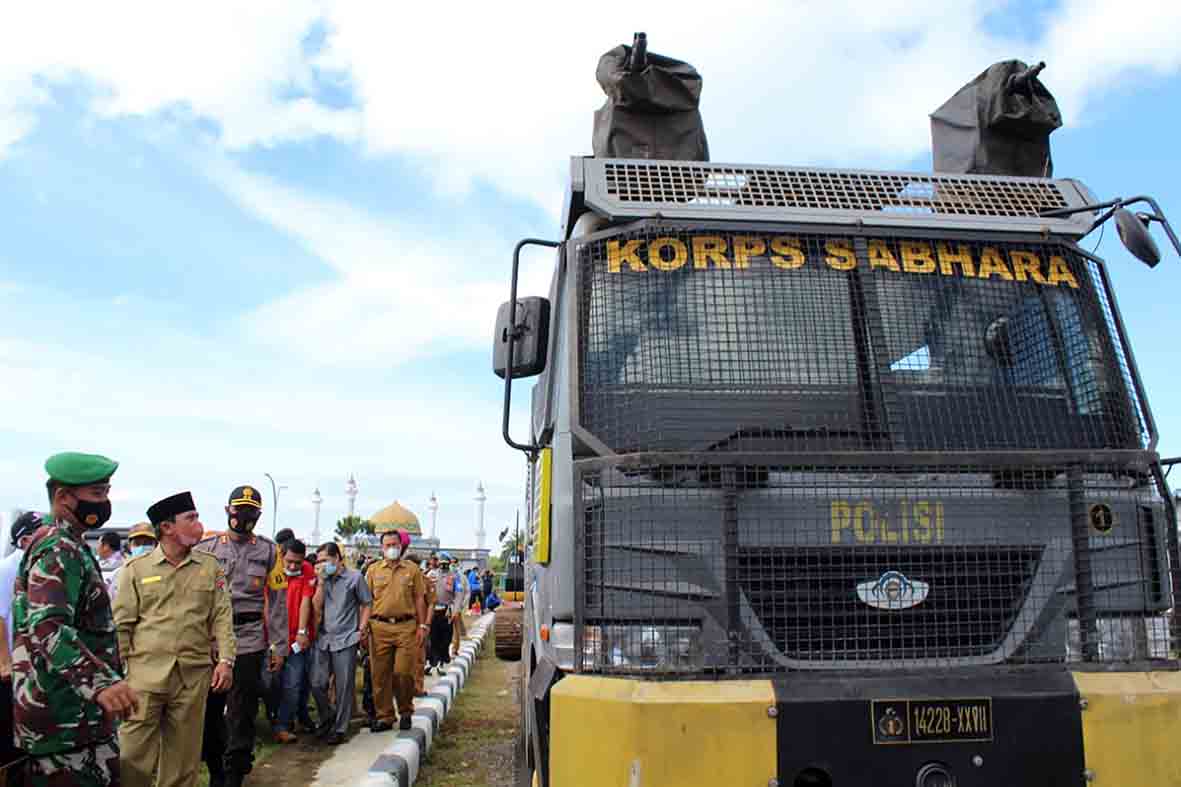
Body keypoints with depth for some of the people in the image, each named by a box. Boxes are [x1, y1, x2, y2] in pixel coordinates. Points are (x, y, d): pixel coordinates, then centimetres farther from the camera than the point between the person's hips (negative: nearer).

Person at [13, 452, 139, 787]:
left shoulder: (66, 546, 16)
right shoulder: (59, 549, -17)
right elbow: (47, 628, -31)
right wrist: (100, 682, -44)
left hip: (74, 711, 10)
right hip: (65, 717, -10)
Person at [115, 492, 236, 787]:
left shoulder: (210, 566, 7)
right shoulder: (136, 569, 2)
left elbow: (222, 617, 5)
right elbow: (121, 624, 2)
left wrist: (226, 659, -4)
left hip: (194, 675, 2)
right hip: (144, 673, -2)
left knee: (183, 754, 10)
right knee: (133, 751, -1)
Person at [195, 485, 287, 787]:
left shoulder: (268, 551, 5)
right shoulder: (206, 548, 5)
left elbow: (277, 601, 5)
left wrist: (279, 646, 1)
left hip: (249, 640, -1)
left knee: (242, 713, 4)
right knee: (208, 708, 9)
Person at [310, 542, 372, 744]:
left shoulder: (355, 577, -2)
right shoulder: (323, 580, 11)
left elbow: (367, 604, 2)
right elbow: (317, 607, 2)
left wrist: (362, 629, -7)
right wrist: (321, 582, -4)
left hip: (346, 640, -4)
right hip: (323, 639, 5)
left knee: (344, 687, 2)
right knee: (317, 683, 5)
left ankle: (340, 729, 13)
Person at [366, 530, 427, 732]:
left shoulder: (412, 569, 7)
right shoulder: (374, 570, 9)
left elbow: (419, 599, 8)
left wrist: (422, 625, 3)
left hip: (406, 627, -1)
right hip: (379, 627, 1)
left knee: (403, 672, -4)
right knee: (380, 675, 4)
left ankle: (406, 712, 18)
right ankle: (384, 717, 16)